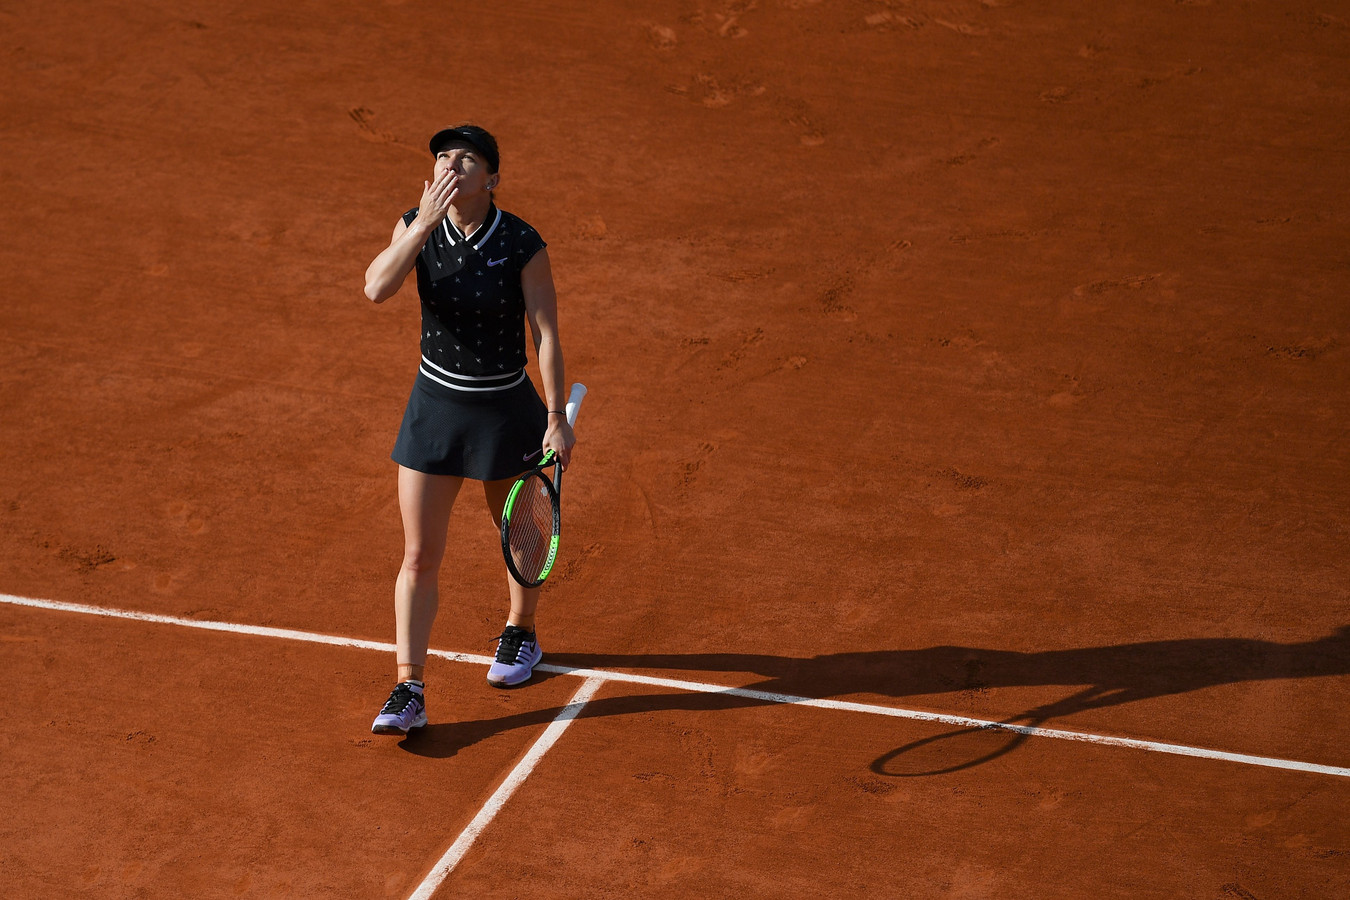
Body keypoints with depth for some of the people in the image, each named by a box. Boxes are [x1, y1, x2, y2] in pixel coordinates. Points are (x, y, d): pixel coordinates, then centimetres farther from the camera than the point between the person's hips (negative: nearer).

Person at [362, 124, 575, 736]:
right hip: (434, 406, 2)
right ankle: (409, 692, 1)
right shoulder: (416, 226, -7)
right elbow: (377, 287, -23)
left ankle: (520, 634, 47)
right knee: (419, 557, -2)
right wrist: (425, 222, -29)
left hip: (505, 411, -2)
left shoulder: (523, 245, -16)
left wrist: (556, 418, -15)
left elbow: (546, 334, -13)